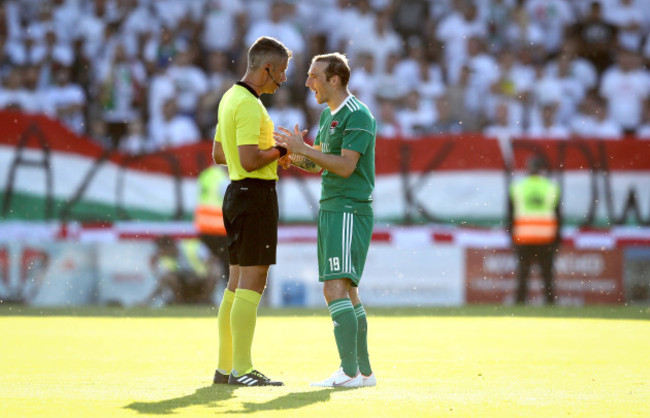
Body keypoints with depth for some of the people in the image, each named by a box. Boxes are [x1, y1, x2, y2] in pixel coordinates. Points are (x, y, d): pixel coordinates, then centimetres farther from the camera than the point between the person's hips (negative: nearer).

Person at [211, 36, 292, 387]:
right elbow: (249, 161, -24)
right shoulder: (248, 104, -17)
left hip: (237, 193, 10)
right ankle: (242, 370, -11)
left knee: (237, 285, 12)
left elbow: (218, 154, 21)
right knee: (251, 284, -10)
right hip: (255, 195, -10)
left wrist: (271, 154, 15)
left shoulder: (230, 97, 15)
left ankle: (226, 367, 15)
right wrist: (281, 150, -9)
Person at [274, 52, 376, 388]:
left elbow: (345, 166, -20)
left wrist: (303, 148, -21)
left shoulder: (358, 117, -13)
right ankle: (364, 371, 15)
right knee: (348, 292, 11)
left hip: (349, 211, -10)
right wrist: (291, 155, 2)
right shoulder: (328, 114, 16)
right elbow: (317, 162, 20)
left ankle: (349, 371, -19)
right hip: (330, 209, 10)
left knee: (336, 289, -16)